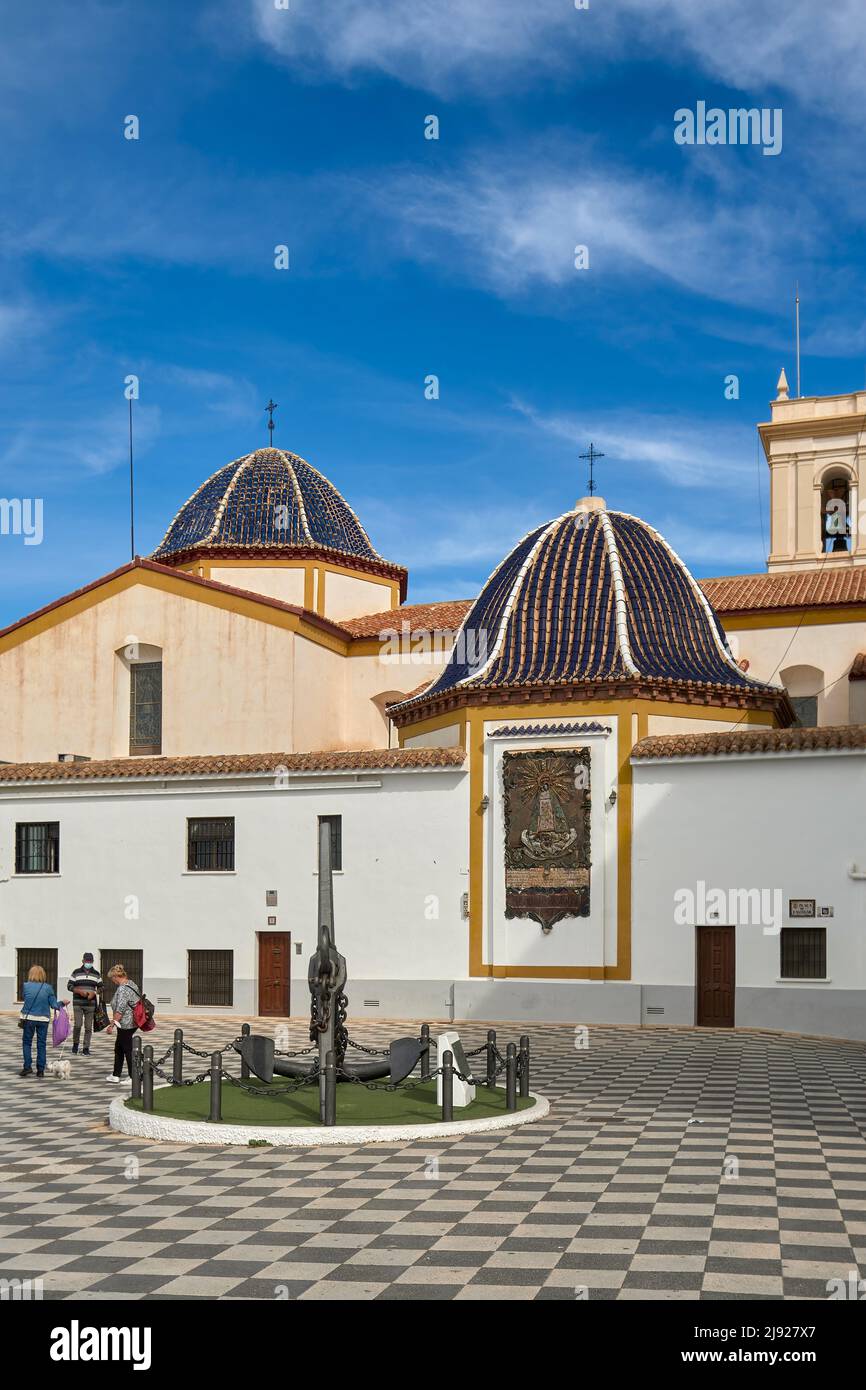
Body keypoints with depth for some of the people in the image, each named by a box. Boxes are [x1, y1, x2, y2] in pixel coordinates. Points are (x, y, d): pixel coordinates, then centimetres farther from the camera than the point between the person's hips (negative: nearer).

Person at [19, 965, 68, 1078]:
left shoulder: (26, 986, -4)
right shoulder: (48, 988, -4)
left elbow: (25, 998, 11)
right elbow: (54, 1004, -5)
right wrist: (62, 1002, 8)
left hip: (29, 1018, -1)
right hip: (43, 1019, 1)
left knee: (27, 1042, 10)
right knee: (41, 1044, 8)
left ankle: (27, 1066, -2)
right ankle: (40, 1070, 8)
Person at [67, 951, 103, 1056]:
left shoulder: (96, 974, 9)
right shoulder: (76, 972, 3)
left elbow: (100, 987, 12)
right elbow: (69, 985, 2)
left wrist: (94, 993, -8)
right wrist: (79, 991, -14)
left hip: (90, 1004, 2)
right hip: (77, 1004, -2)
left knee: (88, 1027, 1)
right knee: (77, 1025, -9)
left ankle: (86, 1048, 7)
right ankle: (75, 1043, 15)